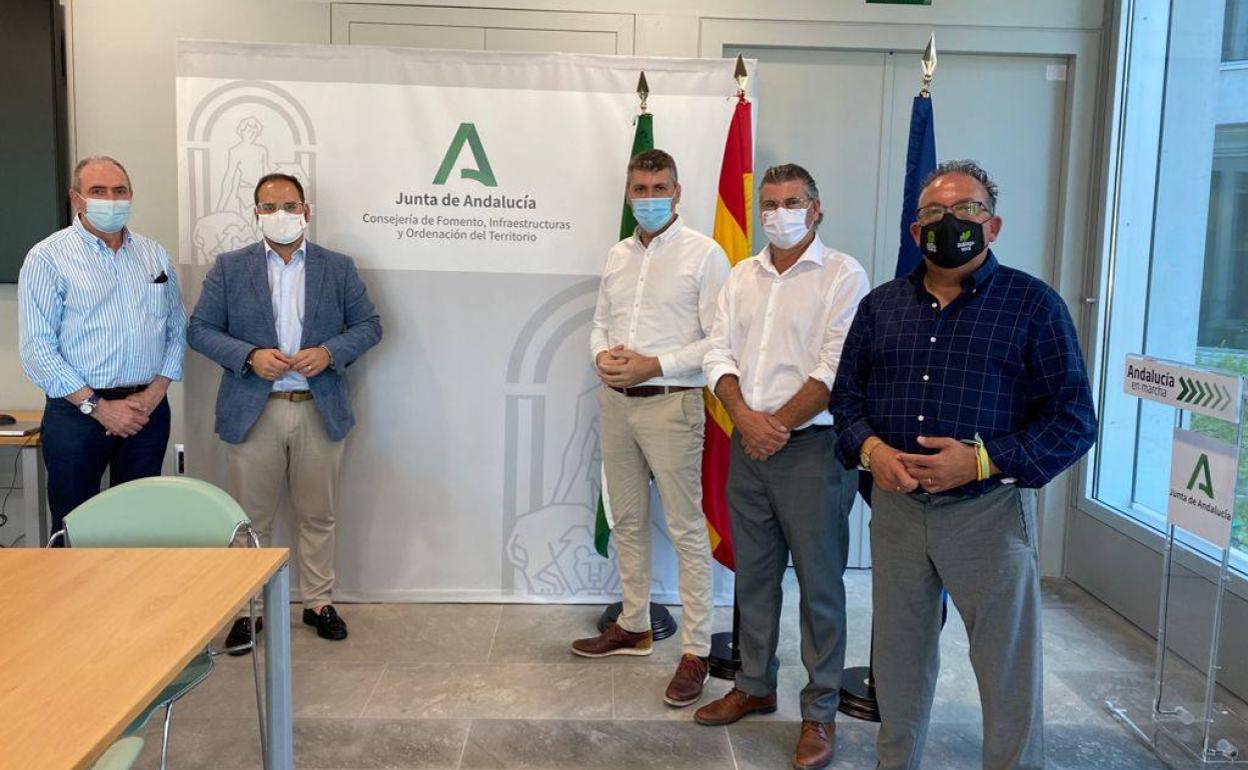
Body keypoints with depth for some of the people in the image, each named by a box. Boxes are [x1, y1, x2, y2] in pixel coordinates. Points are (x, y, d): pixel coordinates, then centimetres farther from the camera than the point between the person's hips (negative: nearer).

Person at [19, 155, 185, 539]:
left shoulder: (154, 255, 10)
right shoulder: (47, 258, -3)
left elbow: (177, 329, 10)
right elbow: (37, 349, -9)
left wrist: (153, 393, -4)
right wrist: (98, 406, -13)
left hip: (148, 409, 4)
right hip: (78, 411, -3)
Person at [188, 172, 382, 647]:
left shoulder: (338, 268, 6)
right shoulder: (229, 268, 4)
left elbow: (369, 325, 6)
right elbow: (200, 330, 2)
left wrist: (330, 352, -12)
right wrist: (250, 356, -15)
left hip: (320, 412, 1)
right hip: (252, 412, 0)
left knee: (318, 517, 11)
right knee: (250, 519, 8)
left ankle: (319, 603, 26)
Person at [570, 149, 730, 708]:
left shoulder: (703, 254, -7)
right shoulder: (617, 256, 13)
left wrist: (653, 365, -18)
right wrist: (602, 356, -3)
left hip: (670, 405, -7)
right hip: (615, 403, 7)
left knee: (686, 530, -2)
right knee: (627, 520, 16)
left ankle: (695, 650, 7)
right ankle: (634, 625, 31)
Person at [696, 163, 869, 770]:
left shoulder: (843, 276, -6)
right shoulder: (742, 277, 12)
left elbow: (835, 372, -13)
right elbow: (719, 354, 5)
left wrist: (778, 425, -12)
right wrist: (746, 418, -10)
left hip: (812, 446, -5)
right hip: (747, 445, 6)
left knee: (819, 583, 2)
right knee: (753, 575, 15)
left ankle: (820, 712, 16)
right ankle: (755, 686, 31)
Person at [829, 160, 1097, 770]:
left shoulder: (1033, 304, -3)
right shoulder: (881, 305, 9)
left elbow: (1074, 420, -6)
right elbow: (846, 394, 13)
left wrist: (984, 461, -18)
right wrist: (870, 448, -8)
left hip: (988, 511, -3)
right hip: (894, 508, 4)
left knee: (1008, 670, 5)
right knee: (899, 662, 17)